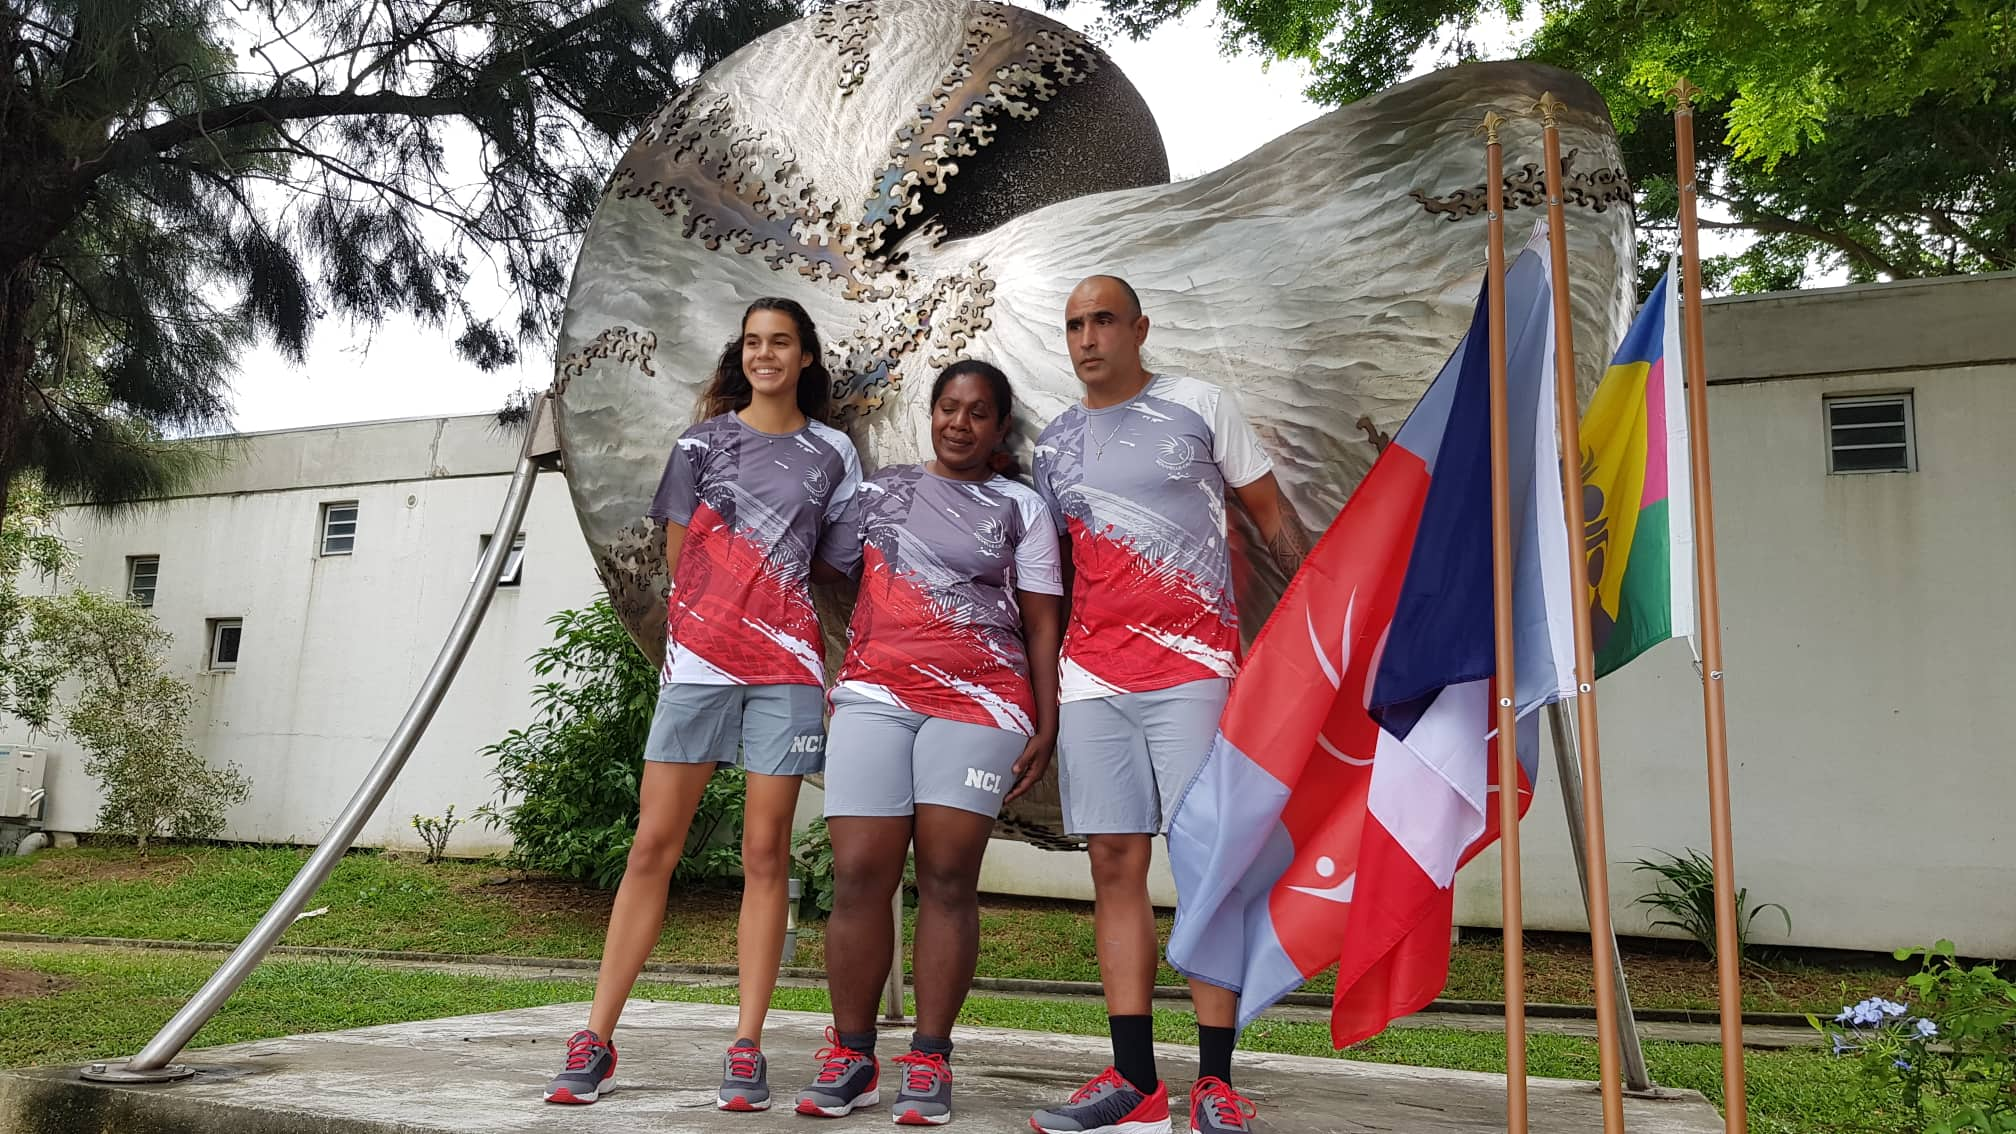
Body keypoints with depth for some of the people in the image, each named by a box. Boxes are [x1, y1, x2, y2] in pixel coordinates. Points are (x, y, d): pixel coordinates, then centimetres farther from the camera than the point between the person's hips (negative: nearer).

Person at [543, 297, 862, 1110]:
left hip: (787, 667, 0)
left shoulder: (832, 452, 12)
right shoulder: (704, 441, 11)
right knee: (653, 844, -1)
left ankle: (746, 1050, 5)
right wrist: (711, 623, 4)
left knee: (765, 852, -1)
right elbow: (679, 555, 12)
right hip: (699, 659, 0)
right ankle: (597, 1040, 5)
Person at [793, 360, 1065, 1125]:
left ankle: (929, 1062, 5)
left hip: (978, 704, -2)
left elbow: (1042, 624, 8)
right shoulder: (877, 492, 17)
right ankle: (851, 1056, 7)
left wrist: (1046, 726, 0)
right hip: (875, 696, 2)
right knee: (859, 876, -4)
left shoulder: (1021, 509, 11)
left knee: (948, 878, -4)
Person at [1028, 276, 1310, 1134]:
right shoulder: (1055, 446, 16)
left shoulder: (1200, 407, 6)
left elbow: (1271, 516, 8)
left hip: (1191, 669, -4)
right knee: (1115, 863, 2)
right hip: (1092, 679, 4)